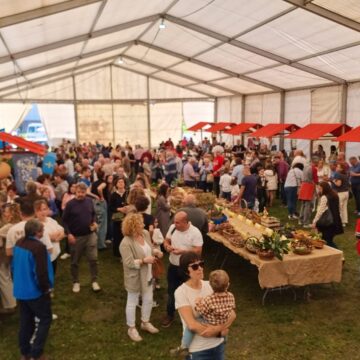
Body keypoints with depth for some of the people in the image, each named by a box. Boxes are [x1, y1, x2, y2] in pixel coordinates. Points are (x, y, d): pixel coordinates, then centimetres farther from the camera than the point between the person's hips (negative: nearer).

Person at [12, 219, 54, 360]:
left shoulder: (19, 243, 1)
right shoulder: (39, 247, -25)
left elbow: (14, 266, 11)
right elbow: (41, 272, -25)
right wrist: (45, 288, -10)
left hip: (20, 290, 8)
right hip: (35, 291, -8)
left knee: (26, 321, 19)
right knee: (45, 320, 8)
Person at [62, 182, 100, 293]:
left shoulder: (89, 201, -1)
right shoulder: (70, 204, -11)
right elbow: (64, 220, -6)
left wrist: (94, 222, -3)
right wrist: (69, 234, -13)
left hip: (90, 235, 2)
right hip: (76, 236, -2)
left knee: (93, 259, 1)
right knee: (75, 261, 11)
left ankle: (94, 281, 15)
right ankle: (75, 282, 27)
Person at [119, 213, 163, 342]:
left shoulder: (145, 233, -5)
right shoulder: (126, 243, -28)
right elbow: (129, 263, -28)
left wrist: (156, 251, -10)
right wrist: (144, 260, -29)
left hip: (147, 275, 7)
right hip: (134, 277, -7)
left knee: (148, 300, 20)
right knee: (132, 303, 13)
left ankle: (145, 323, 43)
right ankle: (131, 328, 32)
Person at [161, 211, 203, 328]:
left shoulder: (195, 233, -22)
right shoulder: (172, 227, -6)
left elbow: (198, 250, -21)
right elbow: (166, 240, 6)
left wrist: (182, 251, -30)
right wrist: (167, 246, -18)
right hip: (173, 266, 5)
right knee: (171, 291, 19)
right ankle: (170, 315, 39)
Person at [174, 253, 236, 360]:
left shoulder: (211, 285, -4)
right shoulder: (181, 292, -16)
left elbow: (232, 314, -5)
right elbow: (192, 325, -22)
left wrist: (218, 328, -21)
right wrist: (220, 332, -14)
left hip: (219, 344, 4)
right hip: (198, 349, -4)